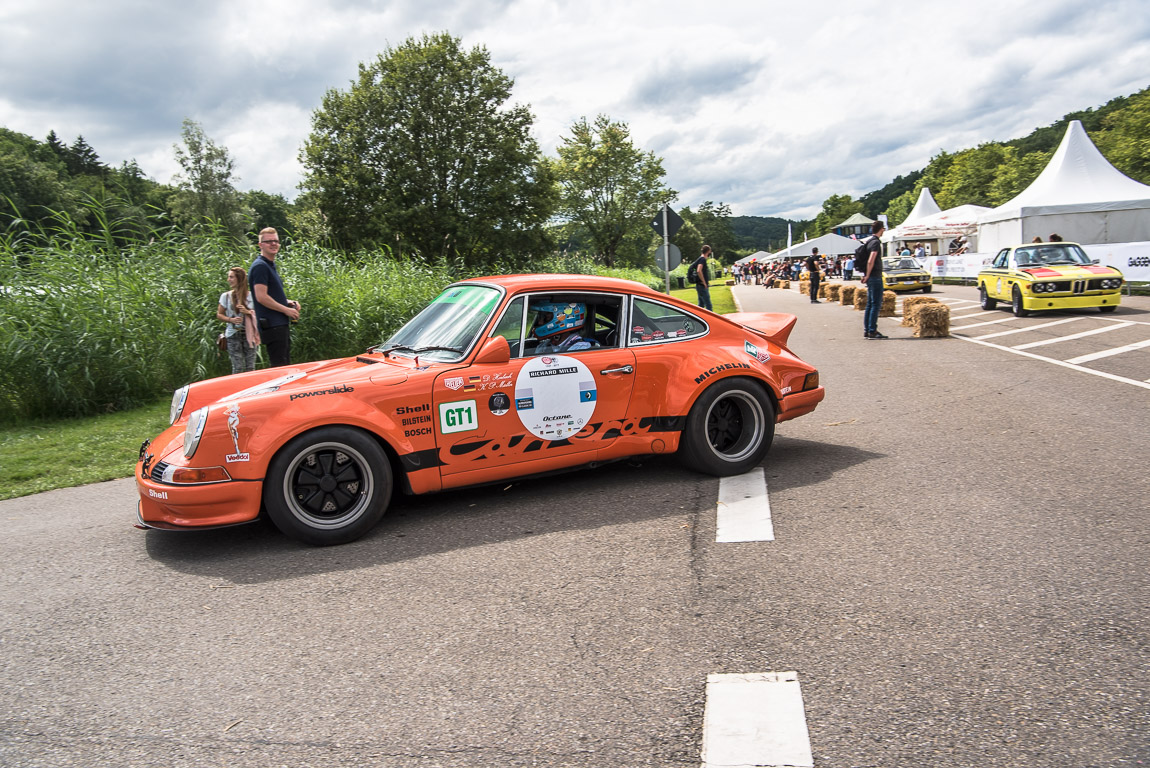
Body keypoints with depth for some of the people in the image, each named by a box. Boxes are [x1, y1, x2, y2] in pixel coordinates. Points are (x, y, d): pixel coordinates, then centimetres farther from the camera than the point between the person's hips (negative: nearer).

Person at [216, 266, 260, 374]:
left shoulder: (251, 295, 3)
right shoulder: (226, 296, 4)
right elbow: (219, 314, 7)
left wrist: (248, 312, -13)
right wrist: (231, 320, -11)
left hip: (249, 334, 0)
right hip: (233, 335, 0)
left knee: (250, 367, -1)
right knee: (238, 367, -3)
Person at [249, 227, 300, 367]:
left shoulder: (271, 265, 19)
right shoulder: (260, 266, -12)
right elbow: (261, 297, -20)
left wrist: (288, 302, 10)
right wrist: (286, 309, -14)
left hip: (281, 324, 10)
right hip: (272, 325, -10)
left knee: (285, 366, 14)